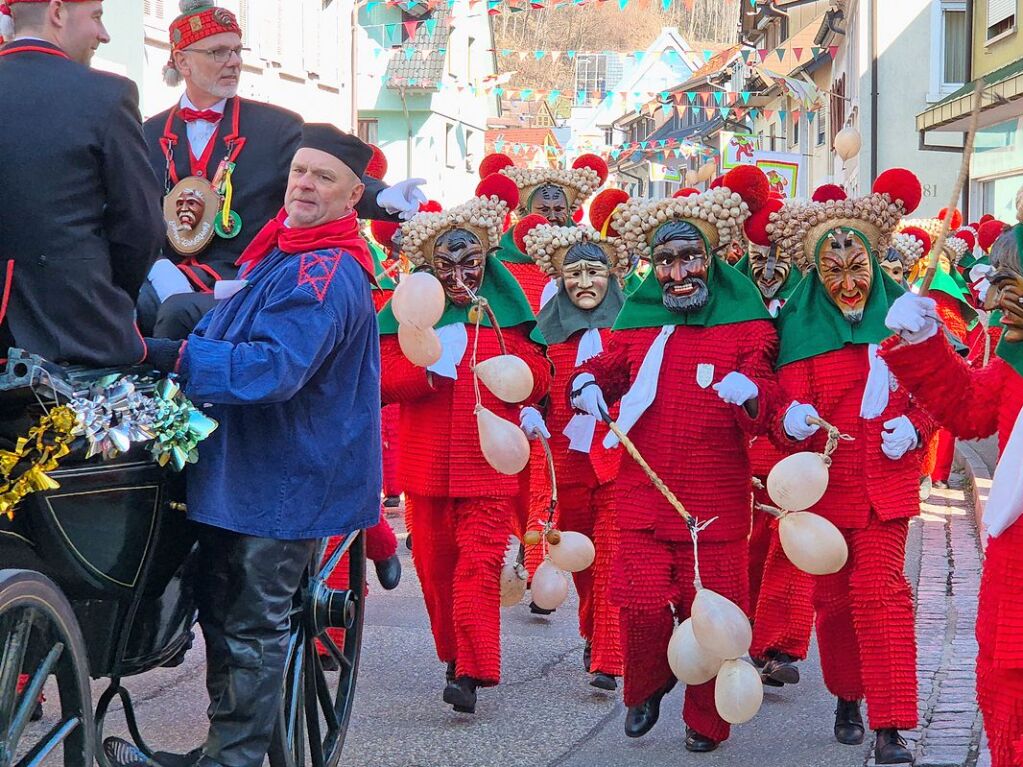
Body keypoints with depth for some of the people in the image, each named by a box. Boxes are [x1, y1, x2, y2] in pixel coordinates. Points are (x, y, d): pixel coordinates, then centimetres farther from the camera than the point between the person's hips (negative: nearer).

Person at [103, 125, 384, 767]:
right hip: (234, 468, 10)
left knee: (253, 629, -1)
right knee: (223, 613, 17)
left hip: (283, 479, -10)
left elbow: (276, 366, -30)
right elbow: (225, 329, 26)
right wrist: (169, 344, 10)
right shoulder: (277, 252, 12)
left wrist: (177, 356, -31)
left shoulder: (329, 274, -20)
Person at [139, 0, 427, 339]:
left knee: (180, 311, -32)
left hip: (242, 289, -2)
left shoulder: (278, 126, 6)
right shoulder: (150, 134, 13)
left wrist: (383, 197, -29)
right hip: (170, 283, 2)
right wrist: (158, 270, -11)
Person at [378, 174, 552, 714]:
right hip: (428, 461, 1)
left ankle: (472, 670, -10)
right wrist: (429, 367, -20)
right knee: (435, 562, 8)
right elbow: (384, 377, -3)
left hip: (489, 461, -1)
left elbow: (537, 377, 7)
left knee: (481, 561, -10)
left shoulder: (505, 307, 6)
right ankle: (454, 655, 25)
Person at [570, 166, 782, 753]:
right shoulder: (637, 321, 9)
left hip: (717, 501, -2)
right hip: (644, 498, 2)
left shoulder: (745, 323, 1)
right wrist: (588, 383, -1)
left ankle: (706, 720, 24)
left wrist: (751, 395, -30)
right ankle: (647, 688, 21)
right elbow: (609, 367, 22)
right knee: (642, 604, -10)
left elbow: (764, 410, -6)